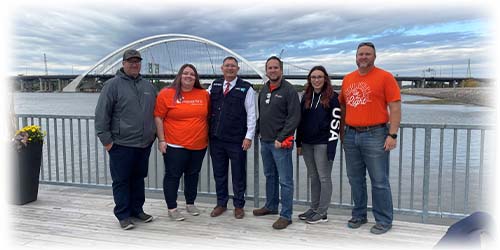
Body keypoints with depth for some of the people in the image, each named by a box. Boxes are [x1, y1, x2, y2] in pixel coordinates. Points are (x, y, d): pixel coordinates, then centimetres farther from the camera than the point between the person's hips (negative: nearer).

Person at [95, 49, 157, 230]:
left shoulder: (148, 86, 11)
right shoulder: (113, 85, -6)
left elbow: (155, 112, 20)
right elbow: (101, 114, -8)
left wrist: (153, 134, 16)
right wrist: (106, 139, -10)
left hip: (144, 144, 5)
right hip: (121, 145, -5)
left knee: (139, 178, 15)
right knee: (121, 181, 4)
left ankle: (137, 209, 29)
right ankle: (123, 215, 15)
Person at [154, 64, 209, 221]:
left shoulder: (204, 94, 4)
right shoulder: (166, 94, -5)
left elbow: (208, 117, 13)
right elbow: (158, 118, -5)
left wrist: (209, 137, 12)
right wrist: (161, 140, -8)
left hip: (199, 145, 4)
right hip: (175, 146, -3)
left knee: (193, 175, 16)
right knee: (173, 176, 4)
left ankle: (190, 203, 32)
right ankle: (172, 208, 16)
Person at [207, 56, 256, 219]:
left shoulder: (246, 88, -3)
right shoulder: (214, 86, 9)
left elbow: (251, 114, -5)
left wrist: (248, 137, -9)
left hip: (237, 141, -4)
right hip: (216, 138, 4)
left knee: (238, 175, 8)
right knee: (219, 173, 14)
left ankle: (239, 205, 24)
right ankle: (221, 203, 29)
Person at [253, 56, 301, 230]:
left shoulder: (289, 90, -9)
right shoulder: (263, 90, 13)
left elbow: (294, 117, -14)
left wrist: (281, 138, -17)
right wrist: (258, 131, 10)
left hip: (281, 143, -7)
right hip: (265, 141, 7)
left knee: (285, 180, -2)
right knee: (269, 176, 19)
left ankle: (286, 215, 6)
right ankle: (271, 206, 34)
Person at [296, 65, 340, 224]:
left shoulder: (332, 97, -6)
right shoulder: (306, 97, 12)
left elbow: (335, 122, -10)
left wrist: (332, 146, -15)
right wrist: (299, 143, 11)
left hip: (323, 144, -6)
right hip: (307, 144, 6)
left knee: (324, 178, 1)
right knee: (313, 177, 13)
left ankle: (322, 213, 9)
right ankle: (314, 208, 24)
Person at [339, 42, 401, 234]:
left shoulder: (385, 77, -4)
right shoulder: (348, 79, 12)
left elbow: (395, 108, -8)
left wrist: (392, 134, -14)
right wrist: (342, 130, 15)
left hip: (375, 135, -5)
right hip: (351, 136, 5)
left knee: (379, 181, 1)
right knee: (355, 180, 13)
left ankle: (384, 221, 14)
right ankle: (359, 215, 28)